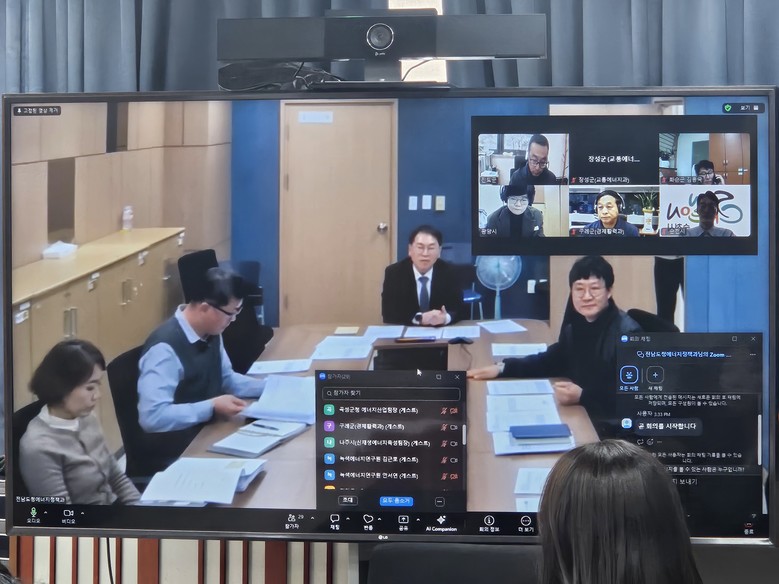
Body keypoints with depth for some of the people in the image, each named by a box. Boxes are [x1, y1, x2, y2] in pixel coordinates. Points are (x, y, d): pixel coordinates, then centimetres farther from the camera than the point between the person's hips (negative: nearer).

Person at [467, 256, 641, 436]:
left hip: (612, 427, -7)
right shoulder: (575, 322, 4)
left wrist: (582, 396, -32)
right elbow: (553, 360, 17)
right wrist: (502, 368, 7)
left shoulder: (627, 333, -19)